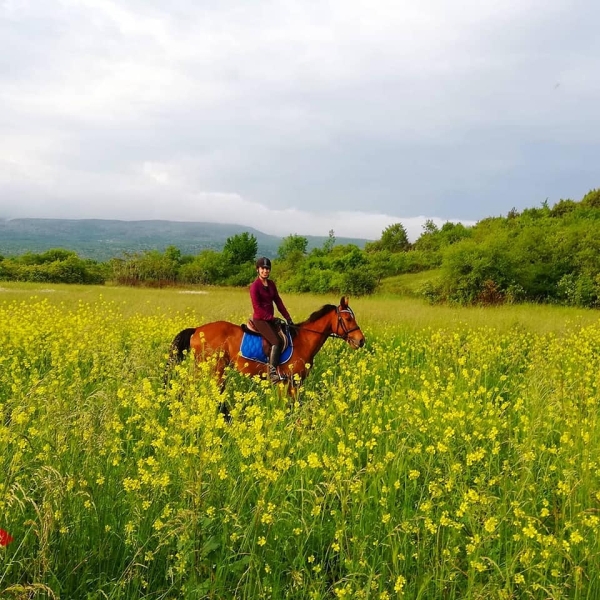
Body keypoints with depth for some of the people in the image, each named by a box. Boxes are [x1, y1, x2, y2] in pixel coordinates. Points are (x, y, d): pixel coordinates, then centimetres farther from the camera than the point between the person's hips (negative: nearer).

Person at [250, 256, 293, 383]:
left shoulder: (271, 284, 12)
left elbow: (278, 302, 13)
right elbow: (257, 307, -14)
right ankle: (272, 372, -23)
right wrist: (271, 317, -17)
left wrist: (288, 318, 6)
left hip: (270, 319, 7)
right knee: (276, 341, -24)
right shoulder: (255, 286, -9)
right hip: (260, 320, -7)